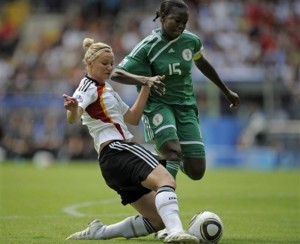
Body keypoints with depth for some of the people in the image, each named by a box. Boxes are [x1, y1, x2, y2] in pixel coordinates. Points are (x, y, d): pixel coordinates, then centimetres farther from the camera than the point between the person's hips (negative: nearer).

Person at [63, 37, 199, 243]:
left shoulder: (106, 88, 26)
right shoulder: (88, 87, -2)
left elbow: (133, 118, 25)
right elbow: (73, 118, -22)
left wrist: (146, 87, 20)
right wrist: (73, 109, -45)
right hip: (116, 149, -10)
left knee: (157, 220, 4)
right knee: (165, 180, -35)